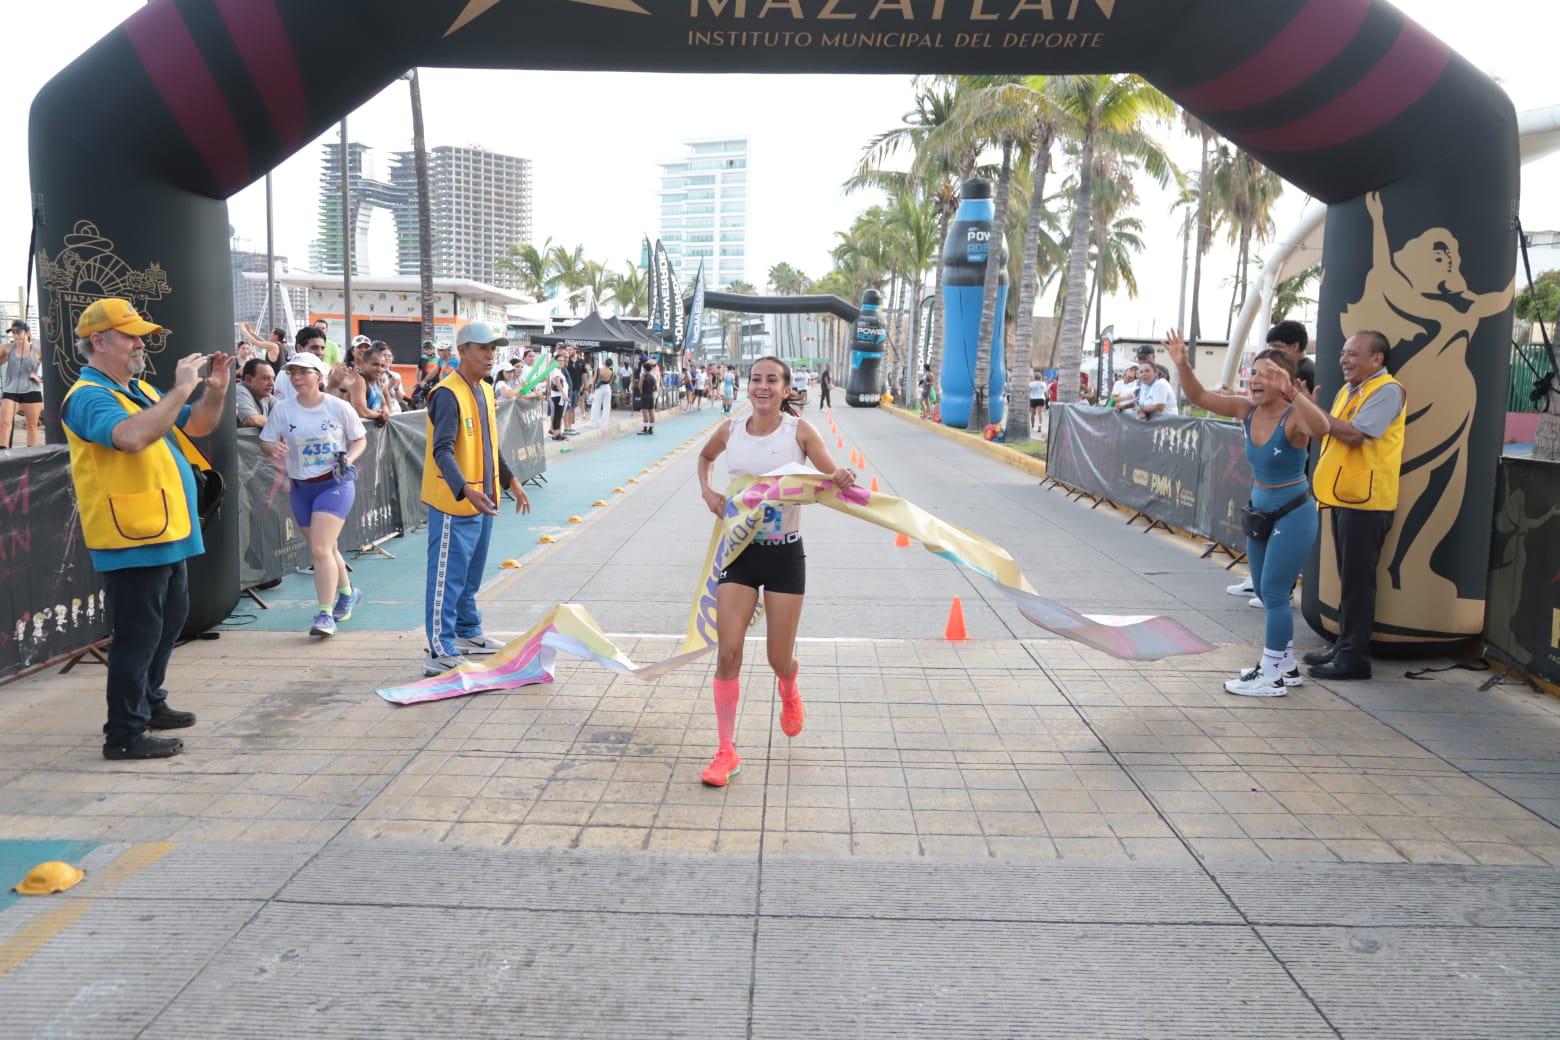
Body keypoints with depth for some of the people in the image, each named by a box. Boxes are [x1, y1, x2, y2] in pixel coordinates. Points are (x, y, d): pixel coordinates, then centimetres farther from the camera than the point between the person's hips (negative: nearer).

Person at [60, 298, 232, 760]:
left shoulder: (140, 389, 15)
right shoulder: (89, 397, -15)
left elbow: (197, 426, 19)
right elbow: (133, 436, -35)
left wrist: (215, 390, 0)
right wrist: (181, 389, -30)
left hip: (165, 535, 10)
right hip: (132, 541, -10)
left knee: (169, 622, 20)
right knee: (138, 634, -5)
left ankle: (150, 703, 35)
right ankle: (124, 733, 3)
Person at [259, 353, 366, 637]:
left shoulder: (339, 407, -6)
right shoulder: (282, 410, 0)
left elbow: (360, 438, 4)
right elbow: (265, 442, 3)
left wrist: (349, 458, -15)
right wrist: (273, 449, -20)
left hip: (335, 483, -4)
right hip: (301, 487, 4)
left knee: (320, 549, -16)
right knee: (326, 549, 17)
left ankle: (325, 614, -12)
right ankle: (347, 593, 42)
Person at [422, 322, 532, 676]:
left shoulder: (485, 391, 11)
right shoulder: (448, 394, -18)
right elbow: (443, 452, -27)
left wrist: (510, 481, 22)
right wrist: (466, 490, -39)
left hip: (482, 500, 9)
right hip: (453, 504, -9)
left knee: (471, 574, 20)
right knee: (447, 577, -5)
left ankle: (467, 632, 34)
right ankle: (440, 653, -2)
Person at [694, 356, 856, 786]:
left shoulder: (798, 430, -9)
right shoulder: (730, 431, -1)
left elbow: (833, 476, -9)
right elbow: (704, 457, 21)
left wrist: (841, 479, -33)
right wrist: (707, 492, 2)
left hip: (785, 555, -2)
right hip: (740, 552, 2)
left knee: (779, 658, 5)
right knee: (728, 653, -6)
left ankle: (789, 691, 44)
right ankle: (727, 752, 6)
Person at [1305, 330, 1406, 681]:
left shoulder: (1387, 390, -12)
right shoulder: (1347, 390, 15)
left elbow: (1354, 434, -22)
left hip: (1365, 500, -9)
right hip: (1343, 497, 9)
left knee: (1357, 580, -5)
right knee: (1347, 577, 15)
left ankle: (1354, 656, 1)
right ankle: (1343, 645, 24)